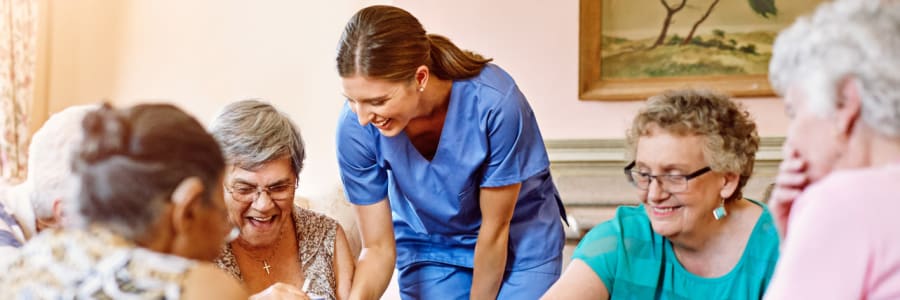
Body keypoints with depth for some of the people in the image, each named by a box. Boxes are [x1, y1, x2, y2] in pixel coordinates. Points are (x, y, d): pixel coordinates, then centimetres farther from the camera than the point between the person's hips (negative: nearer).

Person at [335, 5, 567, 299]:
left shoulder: (494, 102, -34)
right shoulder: (356, 127, -27)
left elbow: (495, 229, -21)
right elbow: (378, 248, -18)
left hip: (520, 241, -2)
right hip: (429, 249, 2)